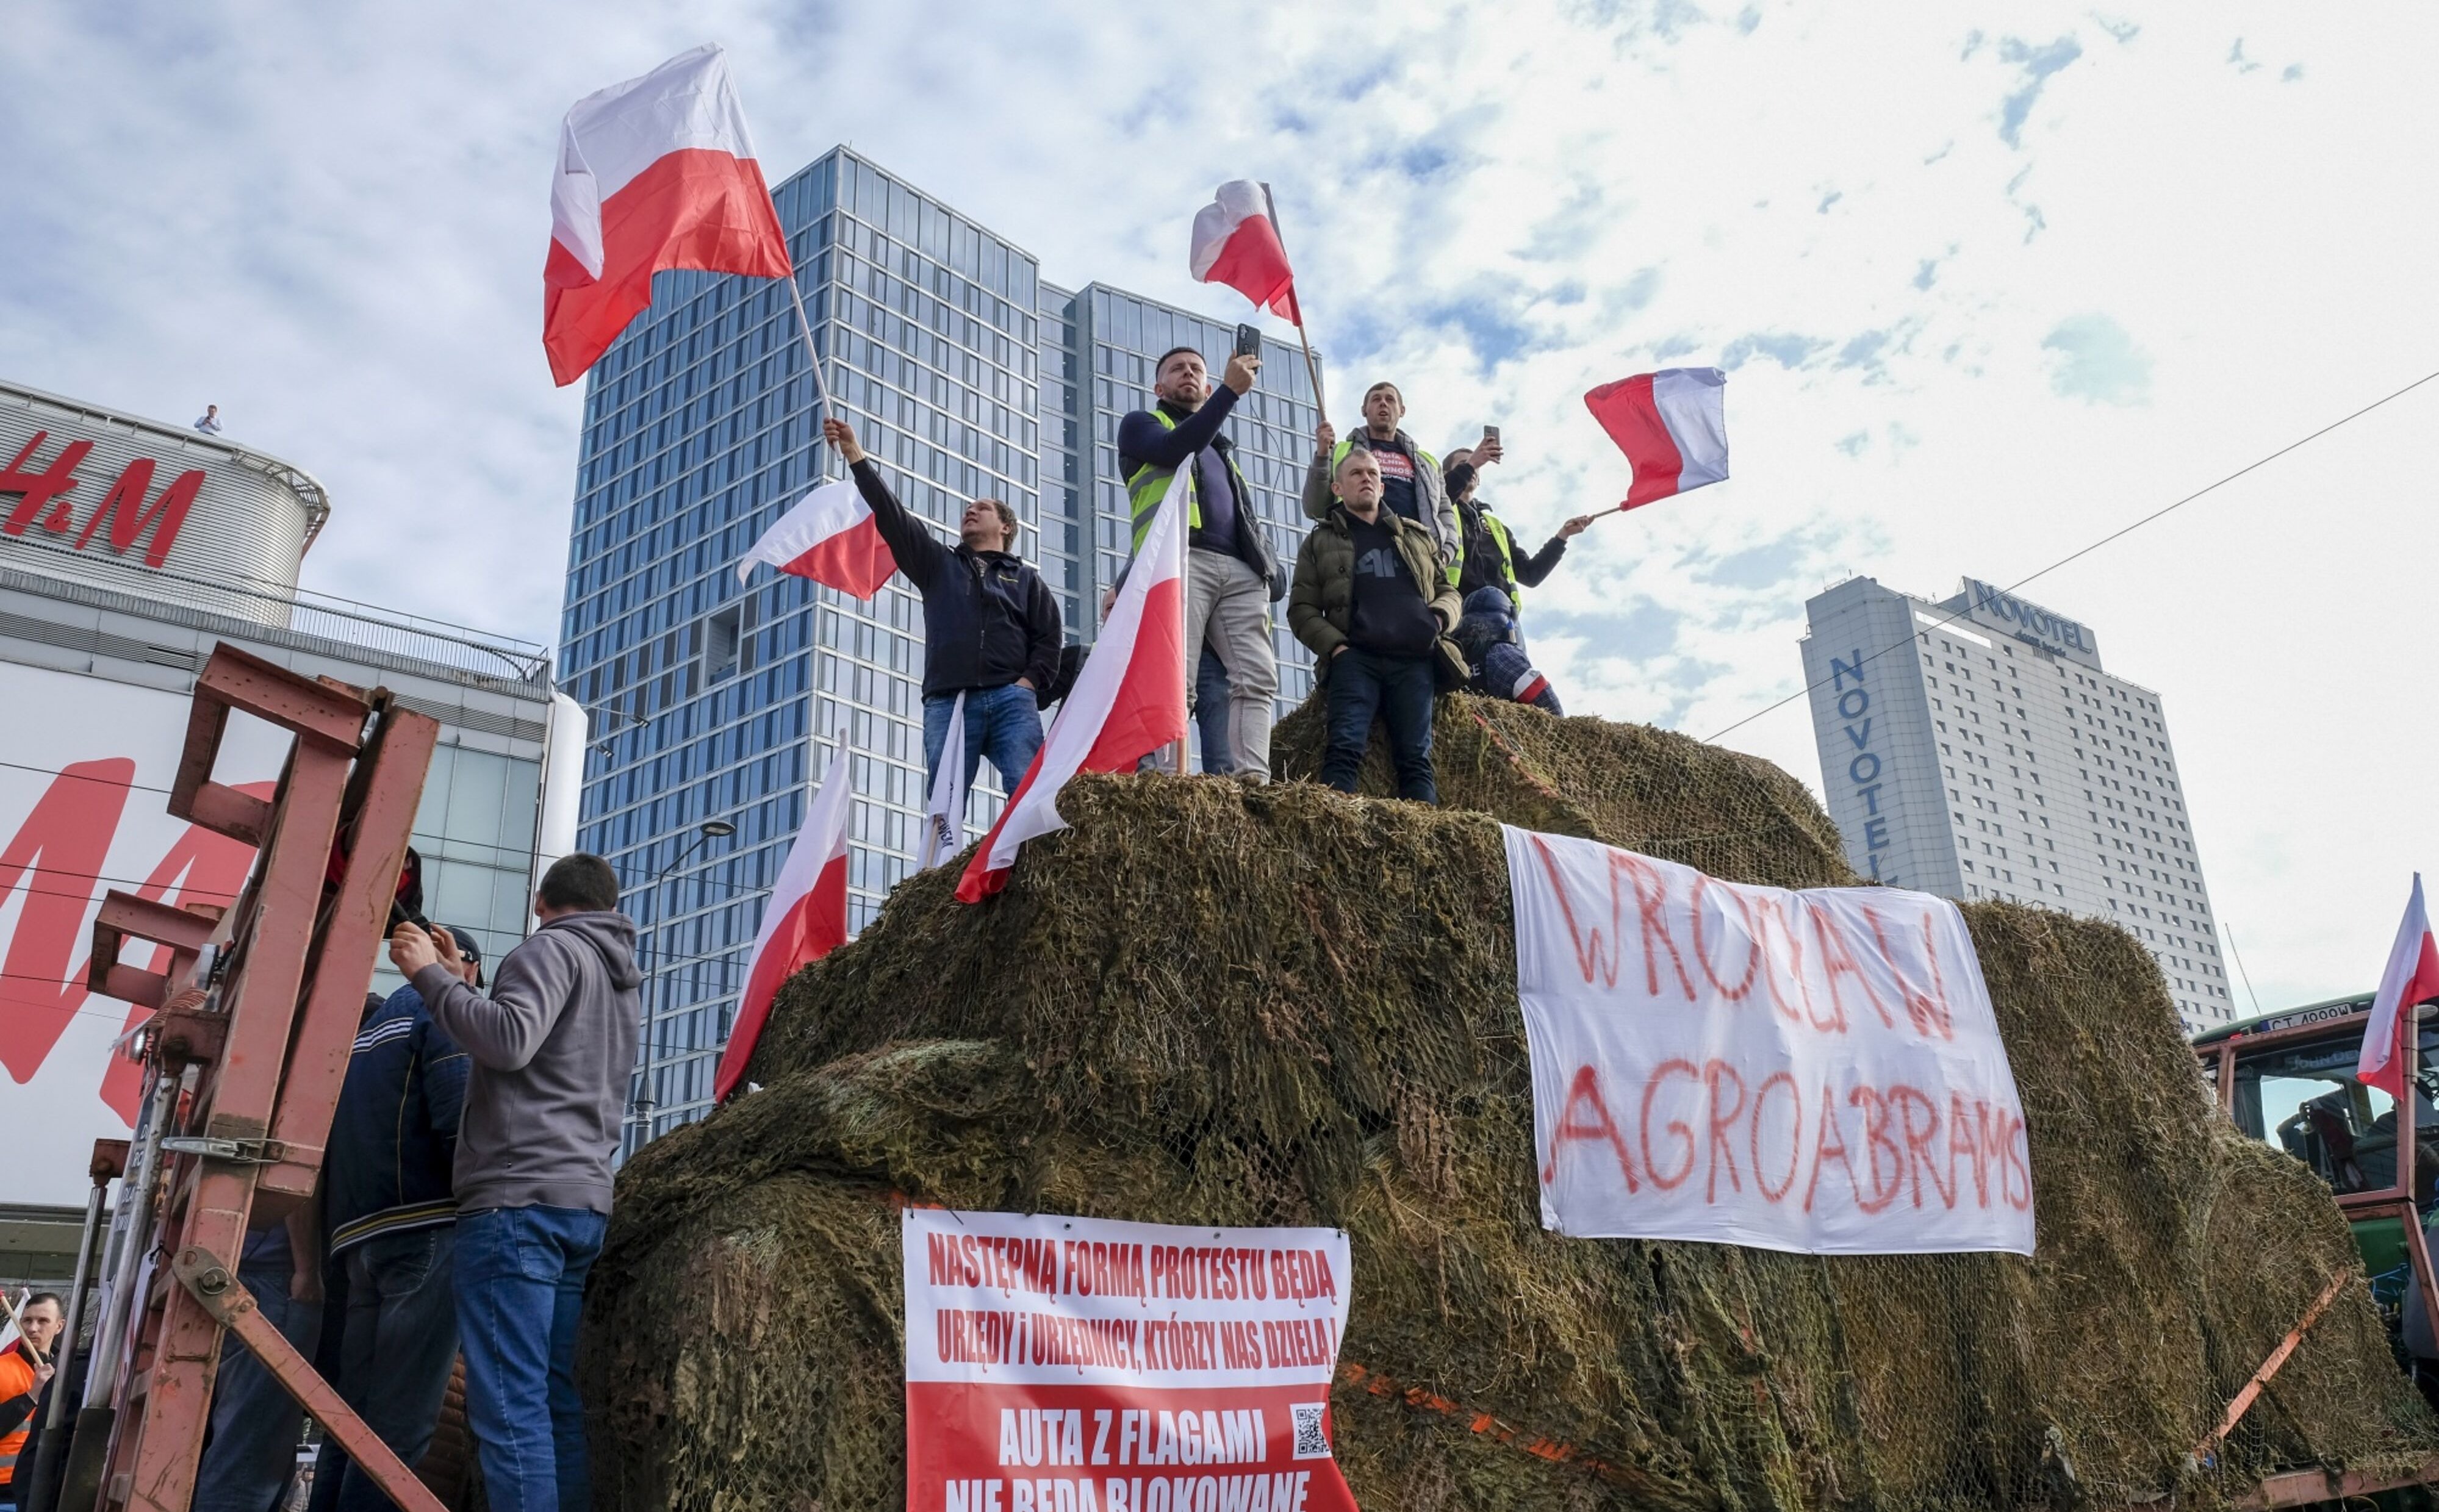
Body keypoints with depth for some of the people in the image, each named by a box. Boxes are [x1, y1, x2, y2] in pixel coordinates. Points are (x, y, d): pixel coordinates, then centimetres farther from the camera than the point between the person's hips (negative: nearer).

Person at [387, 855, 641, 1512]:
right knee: (560, 1404, 7)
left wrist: (431, 974, -6)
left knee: (509, 1405, -11)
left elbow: (510, 1041, -17)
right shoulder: (625, 982, 26)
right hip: (585, 1201, 9)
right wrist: (463, 980, 32)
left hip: (519, 1197, -9)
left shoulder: (552, 948, 0)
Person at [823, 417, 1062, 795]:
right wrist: (854, 454, 9)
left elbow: (1050, 638, 15)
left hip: (1011, 699, -1)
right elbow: (891, 515, 16)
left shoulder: (1026, 579, 24)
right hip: (947, 702, 1)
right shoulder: (937, 564, 26)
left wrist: (1029, 681, -4)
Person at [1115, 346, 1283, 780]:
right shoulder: (1141, 424, 20)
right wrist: (1232, 389, -7)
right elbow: (1174, 450, -5)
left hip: (1241, 569, 6)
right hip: (1181, 561, -6)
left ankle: (1255, 780, -19)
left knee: (1258, 677, -12)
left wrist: (1268, 567, 11)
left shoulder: (1221, 449, 37)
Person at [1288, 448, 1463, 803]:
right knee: (1343, 750, -22)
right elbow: (1301, 609, 12)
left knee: (1416, 759, -9)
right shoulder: (1321, 542, 19)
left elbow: (1448, 590, 28)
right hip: (1355, 658, -2)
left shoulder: (1415, 536, 28)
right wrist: (1333, 646, -7)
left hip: (1415, 659, 2)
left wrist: (1439, 618, 3)